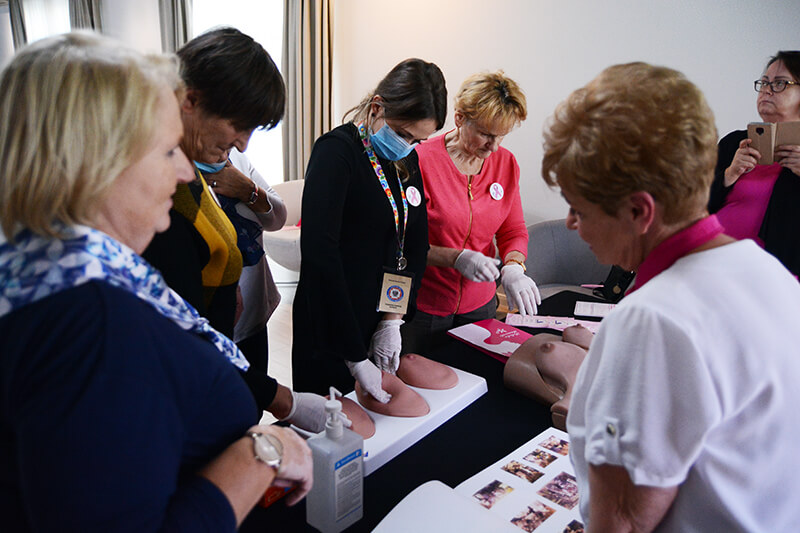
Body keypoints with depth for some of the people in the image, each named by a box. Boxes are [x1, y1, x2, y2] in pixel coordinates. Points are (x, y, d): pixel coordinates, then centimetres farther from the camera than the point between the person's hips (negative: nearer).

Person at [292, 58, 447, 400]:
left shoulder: (407, 159, 6)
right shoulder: (336, 151, -16)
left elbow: (416, 244, 8)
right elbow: (320, 255, -24)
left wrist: (393, 320, -4)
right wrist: (355, 357, -24)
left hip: (383, 322, 7)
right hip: (331, 334, -7)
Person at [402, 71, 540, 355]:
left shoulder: (506, 163, 0)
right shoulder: (422, 160, -15)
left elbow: (514, 230, 7)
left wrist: (513, 267, -14)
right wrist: (456, 258, -25)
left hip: (479, 305, 4)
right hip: (424, 306, -4)